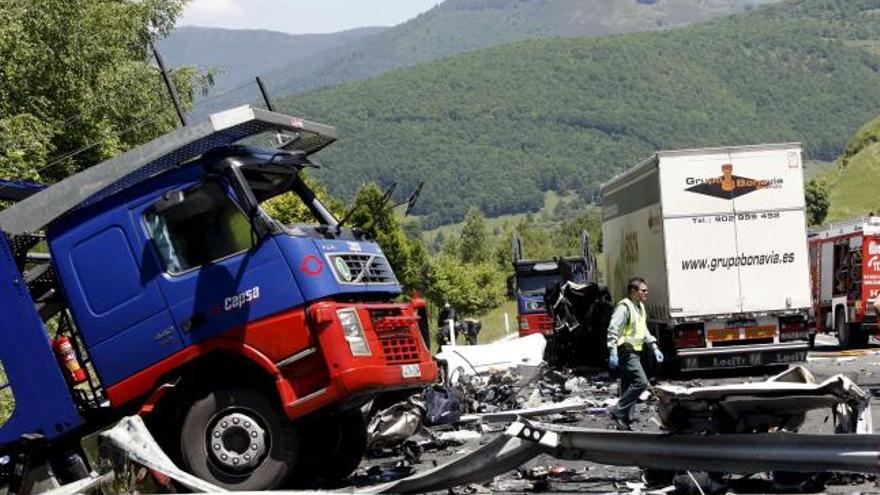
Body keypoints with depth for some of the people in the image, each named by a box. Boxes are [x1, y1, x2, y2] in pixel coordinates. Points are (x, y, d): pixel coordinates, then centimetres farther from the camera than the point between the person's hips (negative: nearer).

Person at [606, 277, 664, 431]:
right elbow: (613, 331, -19)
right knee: (641, 382, -18)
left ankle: (625, 423, 15)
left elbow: (644, 331, 26)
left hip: (635, 353, 10)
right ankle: (617, 411, -10)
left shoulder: (640, 307, 16)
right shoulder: (624, 307, -14)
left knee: (629, 387, 10)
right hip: (626, 352, -10)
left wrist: (655, 348, 20)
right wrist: (613, 353, -25)